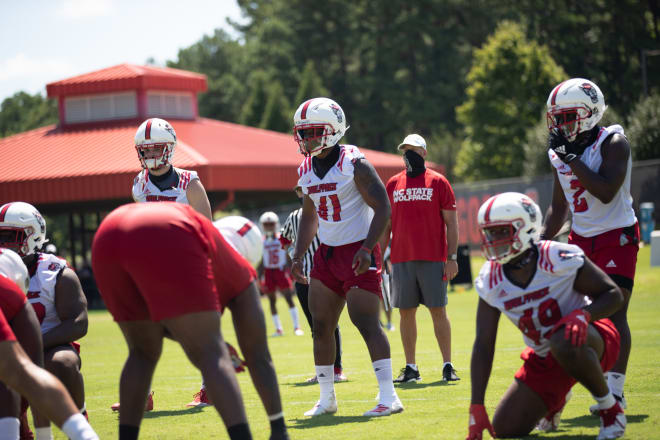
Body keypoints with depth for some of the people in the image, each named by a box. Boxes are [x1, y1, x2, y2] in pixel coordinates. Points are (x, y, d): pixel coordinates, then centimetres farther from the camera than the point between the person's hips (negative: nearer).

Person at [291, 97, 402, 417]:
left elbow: (382, 208, -14)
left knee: (366, 322, -13)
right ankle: (327, 398, 16)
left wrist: (367, 249, -23)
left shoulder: (354, 164, -13)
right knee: (321, 326, 6)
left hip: (357, 253, -7)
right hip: (327, 254, 7)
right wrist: (298, 255, 13)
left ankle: (388, 396, -11)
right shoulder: (307, 170, 9)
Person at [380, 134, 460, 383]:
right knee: (406, 313, 5)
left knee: (438, 311, -1)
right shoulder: (393, 184, 11)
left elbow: (451, 222, 0)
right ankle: (411, 368, 12)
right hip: (402, 259, 3)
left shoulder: (437, 182, 1)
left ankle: (448, 365, 5)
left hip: (433, 259, -3)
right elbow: (386, 225, 15)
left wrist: (452, 257, -6)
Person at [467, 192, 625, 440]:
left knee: (564, 342, -42)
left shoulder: (559, 259, -22)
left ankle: (610, 408, -16)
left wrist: (583, 314, -34)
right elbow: (483, 346, -7)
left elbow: (613, 294, -12)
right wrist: (477, 407, -13)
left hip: (588, 337, -5)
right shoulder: (490, 282, -8)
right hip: (544, 360, 5)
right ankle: (555, 398, 29)